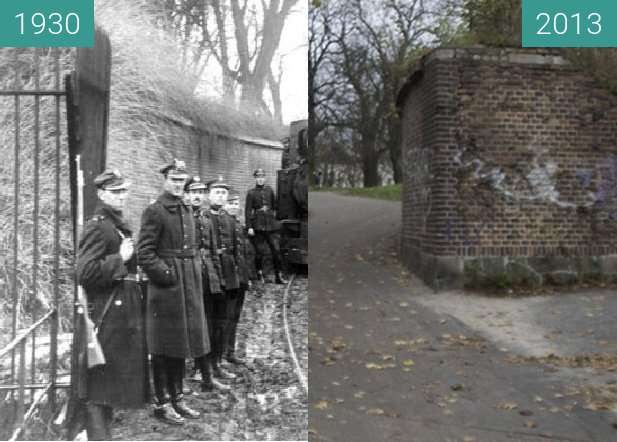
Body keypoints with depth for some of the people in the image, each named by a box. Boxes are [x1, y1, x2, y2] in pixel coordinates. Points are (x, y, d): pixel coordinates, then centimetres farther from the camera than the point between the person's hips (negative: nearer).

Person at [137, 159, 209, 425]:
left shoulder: (187, 211, 14)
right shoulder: (154, 211, -9)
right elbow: (145, 253, -13)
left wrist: (196, 271, 8)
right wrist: (166, 275, -17)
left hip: (188, 287, 8)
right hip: (166, 287, -7)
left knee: (182, 343, 14)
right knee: (164, 348, 1)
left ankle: (177, 398, 25)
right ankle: (162, 403, 12)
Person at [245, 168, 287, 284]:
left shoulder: (270, 190, 9)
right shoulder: (251, 193, -1)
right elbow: (247, 210, -4)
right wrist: (249, 227, -10)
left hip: (271, 224, 3)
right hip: (257, 226, -2)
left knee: (276, 250, -2)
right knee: (258, 251, 3)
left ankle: (278, 276, 4)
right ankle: (260, 273, 20)